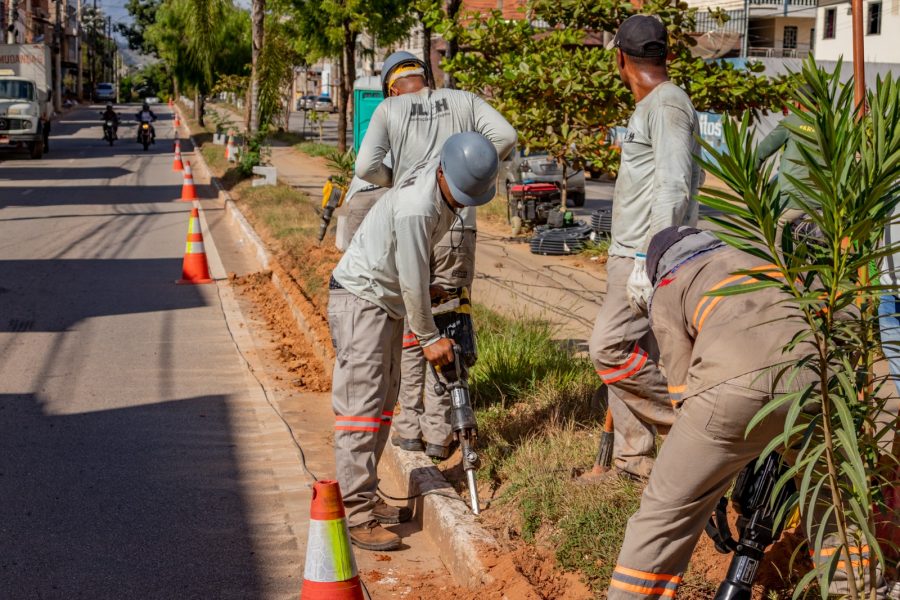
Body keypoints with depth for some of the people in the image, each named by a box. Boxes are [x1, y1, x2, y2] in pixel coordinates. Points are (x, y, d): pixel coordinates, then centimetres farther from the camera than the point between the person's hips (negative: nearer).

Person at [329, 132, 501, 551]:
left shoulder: (448, 174, -3)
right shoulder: (416, 207, -30)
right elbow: (413, 281, -23)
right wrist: (429, 338, -10)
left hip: (387, 301, 10)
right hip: (360, 296, -10)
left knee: (384, 402, 12)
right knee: (361, 404, -13)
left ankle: (364, 497, 19)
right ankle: (356, 514, -14)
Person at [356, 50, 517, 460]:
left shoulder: (389, 109, 5)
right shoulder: (462, 101, 9)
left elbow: (366, 167, -7)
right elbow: (505, 136, -3)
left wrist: (398, 181, 12)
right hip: (457, 230, 1)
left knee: (409, 329, 12)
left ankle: (409, 427, 15)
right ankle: (438, 434, 8)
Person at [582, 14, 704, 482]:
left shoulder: (668, 104, -12)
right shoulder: (650, 106, 18)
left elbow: (673, 189, -20)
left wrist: (647, 261, -25)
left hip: (647, 256, -10)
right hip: (629, 252, 10)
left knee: (610, 350, -13)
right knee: (630, 354, 9)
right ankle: (632, 457, 15)